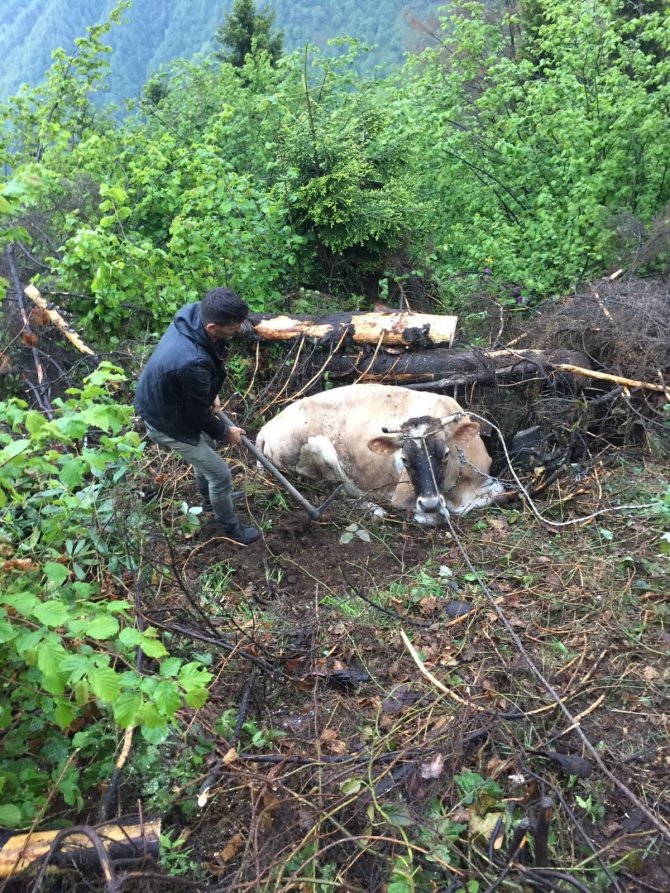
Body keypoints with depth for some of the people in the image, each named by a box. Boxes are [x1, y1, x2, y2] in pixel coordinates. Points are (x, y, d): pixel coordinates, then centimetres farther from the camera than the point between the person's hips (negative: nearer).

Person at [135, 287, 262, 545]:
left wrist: (211, 395, 9)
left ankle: (210, 499, 57)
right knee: (220, 475, 6)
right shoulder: (192, 363, -44)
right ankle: (231, 528, 33)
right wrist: (225, 432, -6)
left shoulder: (193, 312, -19)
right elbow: (200, 414, -25)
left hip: (166, 401, 9)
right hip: (167, 421, -9)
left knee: (207, 446, 31)